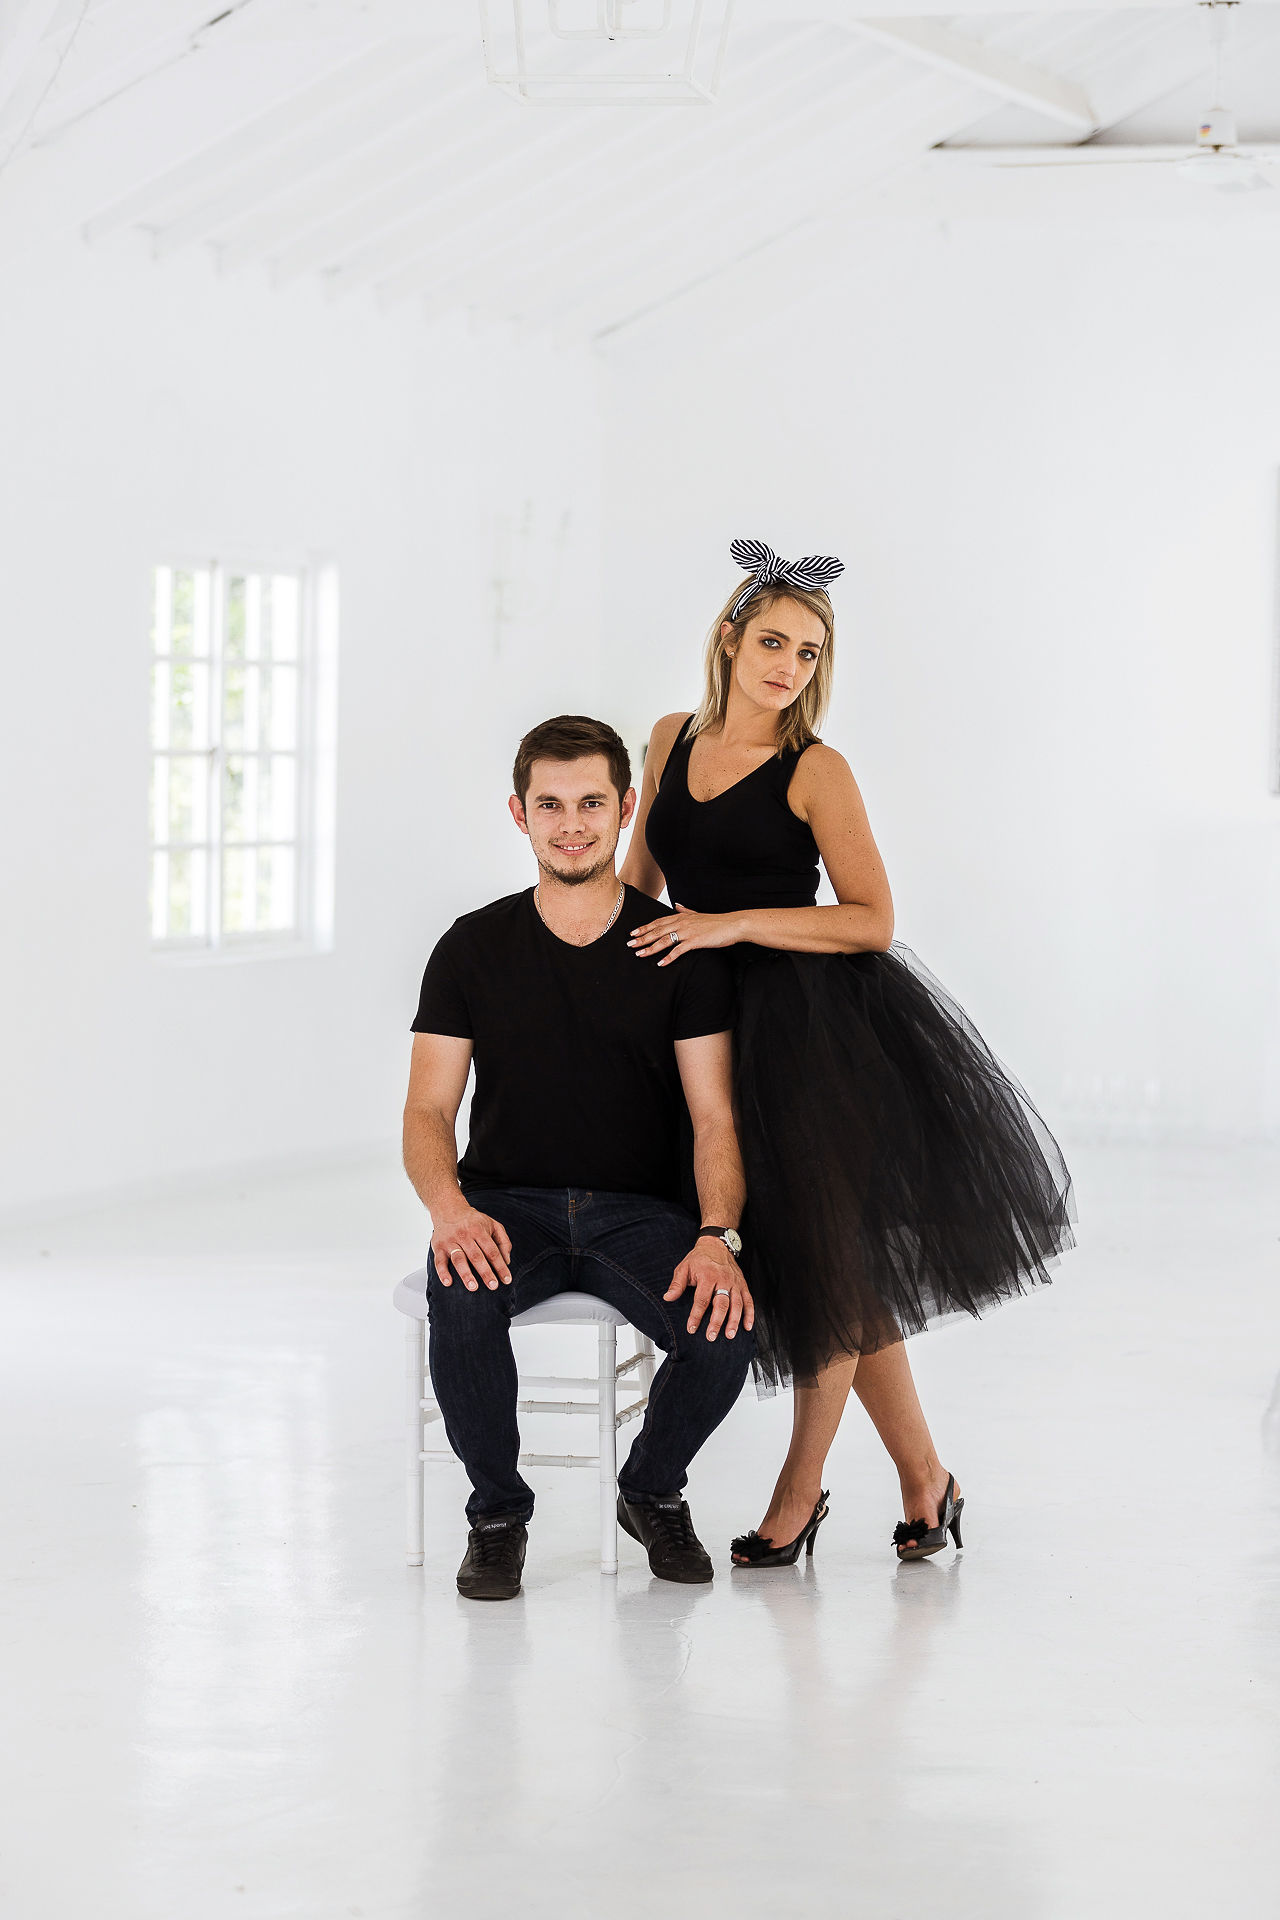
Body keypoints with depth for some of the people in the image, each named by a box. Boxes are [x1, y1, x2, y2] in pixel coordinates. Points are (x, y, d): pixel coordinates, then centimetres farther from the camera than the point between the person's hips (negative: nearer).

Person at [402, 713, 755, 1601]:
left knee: (724, 1326, -30)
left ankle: (652, 1491, 4)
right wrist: (450, 1206, -22)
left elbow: (715, 1118, -3)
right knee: (463, 1299, -36)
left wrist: (716, 1236, -23)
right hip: (507, 1205, 0)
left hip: (640, 1210, 0)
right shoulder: (475, 948, 4)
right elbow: (428, 1112, 1)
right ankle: (499, 1511, -8)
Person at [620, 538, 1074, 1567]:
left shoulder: (816, 771, -8)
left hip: (815, 1019, -5)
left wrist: (734, 924, -18)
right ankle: (924, 1478, 21)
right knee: (833, 1263, 11)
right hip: (715, 1020, 5)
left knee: (824, 1256, 0)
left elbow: (872, 919, -12)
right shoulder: (673, 739, 8)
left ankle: (800, 1489, 15)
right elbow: (639, 877, 19)